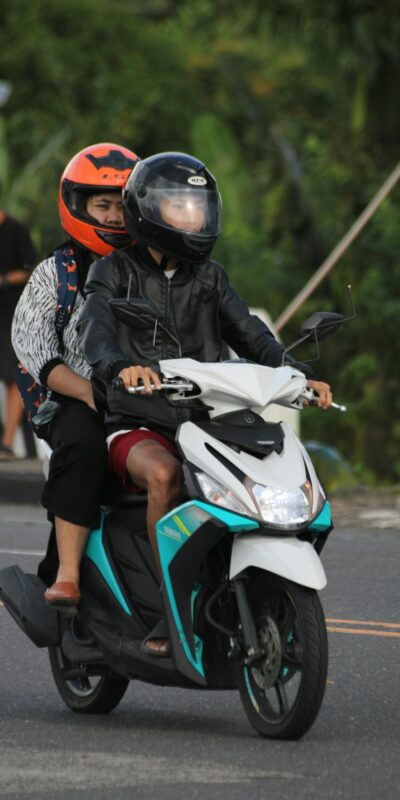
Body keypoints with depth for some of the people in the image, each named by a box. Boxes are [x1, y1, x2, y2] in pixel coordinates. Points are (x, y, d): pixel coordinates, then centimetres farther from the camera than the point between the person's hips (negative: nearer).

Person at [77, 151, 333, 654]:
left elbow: (250, 336, 7)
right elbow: (94, 331, -17)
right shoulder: (113, 273, 3)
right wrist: (121, 366, -41)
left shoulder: (208, 277, 17)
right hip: (136, 428, -4)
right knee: (165, 473, -36)